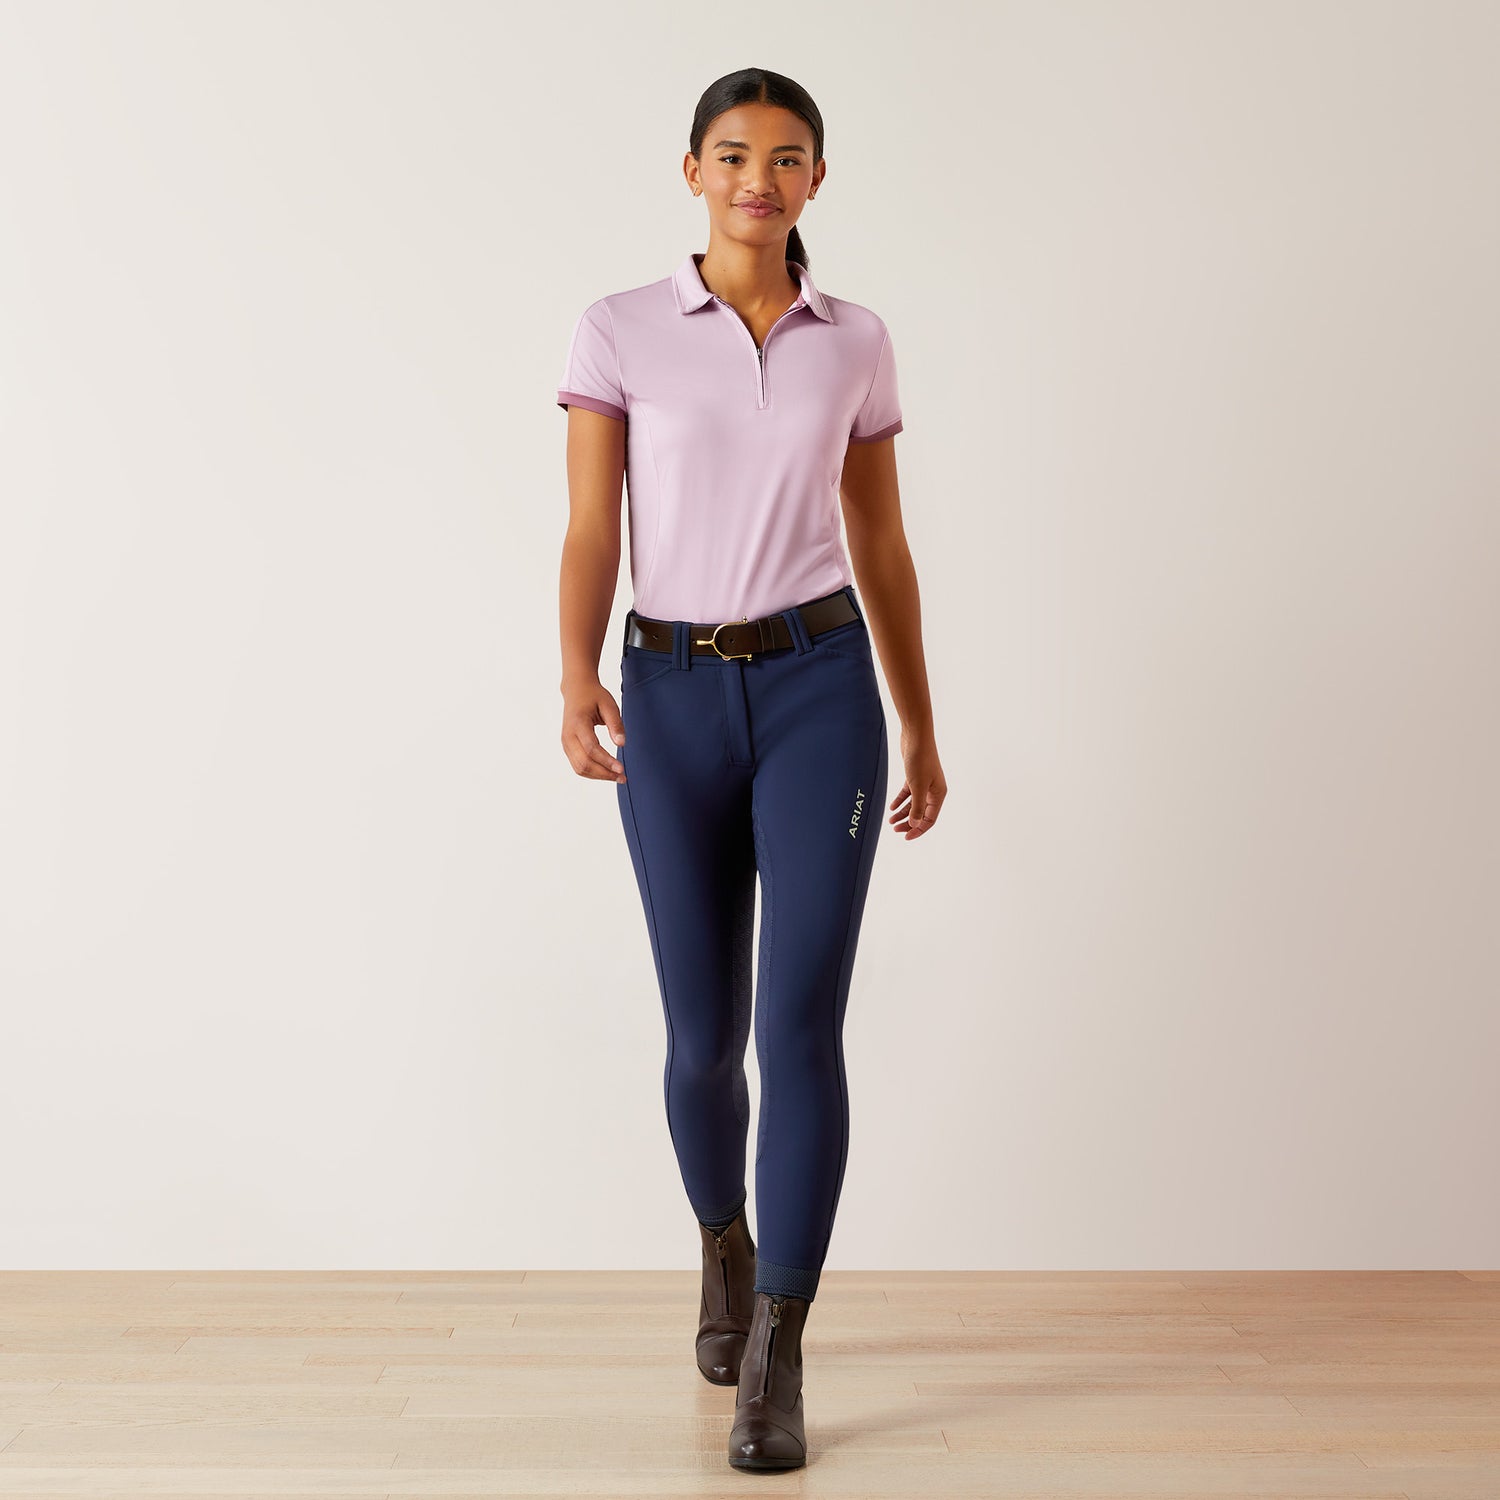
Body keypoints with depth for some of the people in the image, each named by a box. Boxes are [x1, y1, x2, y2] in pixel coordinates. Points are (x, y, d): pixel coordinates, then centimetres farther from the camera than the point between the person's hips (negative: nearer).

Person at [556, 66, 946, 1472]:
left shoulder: (856, 343, 7)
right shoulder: (617, 331, 2)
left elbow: (880, 543, 12)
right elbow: (591, 530, -5)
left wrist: (921, 729, 13)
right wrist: (577, 683, -23)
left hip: (820, 688, 0)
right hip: (674, 701, 0)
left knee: (801, 1024, -10)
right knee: (703, 1033, 9)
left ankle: (772, 1369, 2)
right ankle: (728, 1254, 40)